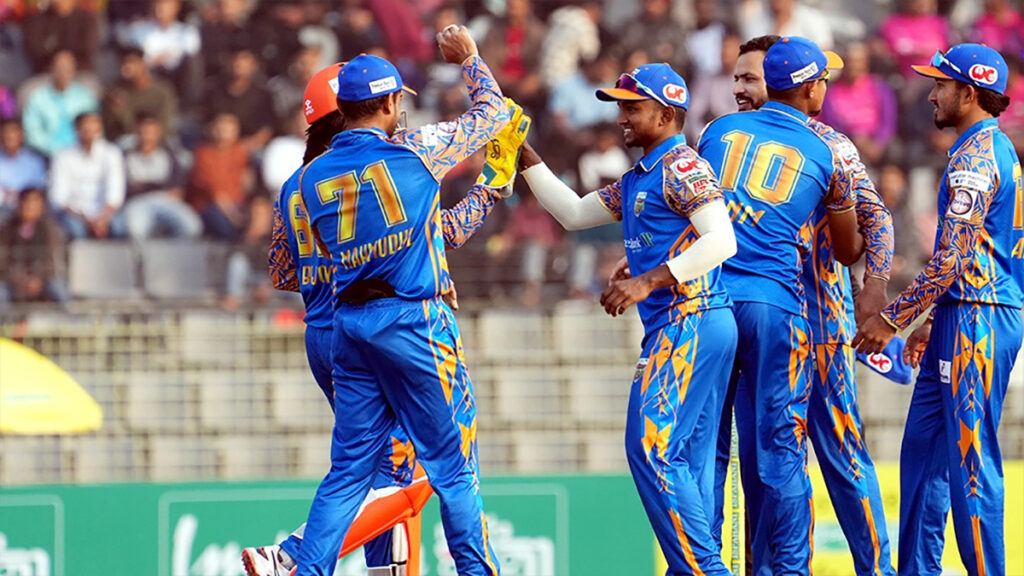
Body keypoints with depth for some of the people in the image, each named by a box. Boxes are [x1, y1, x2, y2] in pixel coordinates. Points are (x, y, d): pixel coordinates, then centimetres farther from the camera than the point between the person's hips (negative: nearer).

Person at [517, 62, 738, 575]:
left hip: (688, 322, -11)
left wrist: (648, 281, -24)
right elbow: (573, 213, 28)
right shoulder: (637, 180, 22)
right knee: (688, 463, 8)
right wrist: (525, 156, 21)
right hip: (678, 330, 11)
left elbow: (722, 240, -20)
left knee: (651, 451, -15)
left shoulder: (682, 167, -9)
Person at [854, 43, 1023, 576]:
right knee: (924, 448, 13)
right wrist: (929, 323, 25)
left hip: (976, 321, -10)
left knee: (971, 460, -9)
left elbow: (952, 260, -20)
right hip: (966, 320, 10)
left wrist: (892, 318, -15)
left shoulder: (976, 155, -14)